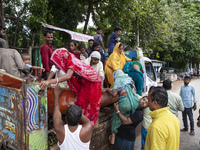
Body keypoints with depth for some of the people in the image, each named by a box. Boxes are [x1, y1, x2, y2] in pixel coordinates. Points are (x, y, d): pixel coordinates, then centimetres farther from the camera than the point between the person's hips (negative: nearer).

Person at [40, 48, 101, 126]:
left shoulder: (71, 62, -29)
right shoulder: (70, 60, -3)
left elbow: (68, 76, -48)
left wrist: (49, 82, -56)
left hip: (91, 81, -9)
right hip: (85, 82, 9)